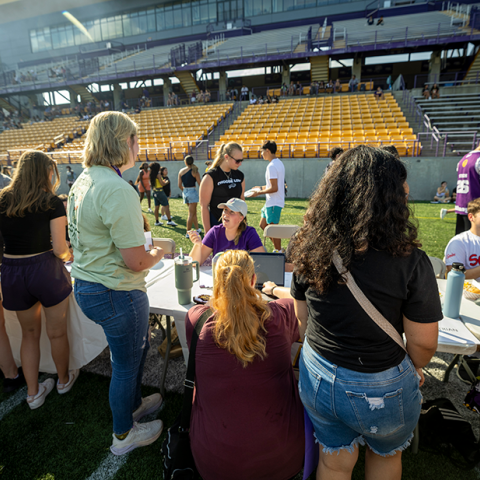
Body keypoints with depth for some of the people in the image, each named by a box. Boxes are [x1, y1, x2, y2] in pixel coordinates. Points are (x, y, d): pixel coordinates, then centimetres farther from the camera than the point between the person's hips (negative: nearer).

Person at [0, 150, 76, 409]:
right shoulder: (51, 202, -11)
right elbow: (60, 249, -13)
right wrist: (69, 255, 8)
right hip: (45, 270, -4)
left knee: (29, 333, 21)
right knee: (57, 332, 16)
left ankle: (33, 393, 33)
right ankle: (64, 380, 38)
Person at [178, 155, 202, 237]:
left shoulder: (181, 171, 5)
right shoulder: (194, 171, -9)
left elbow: (179, 185, 6)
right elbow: (200, 184, -7)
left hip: (185, 192, 6)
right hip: (192, 192, -5)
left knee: (194, 212, 19)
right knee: (191, 214, -1)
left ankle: (197, 228, 29)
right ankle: (188, 232, -1)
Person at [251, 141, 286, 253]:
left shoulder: (272, 166, -18)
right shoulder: (279, 163, 13)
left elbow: (274, 188, -24)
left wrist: (259, 192, -13)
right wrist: (261, 187, 21)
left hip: (274, 203, -10)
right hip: (271, 202, 10)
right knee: (263, 225, 17)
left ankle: (278, 251, 11)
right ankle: (278, 248, 23)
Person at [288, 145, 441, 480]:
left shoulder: (311, 250, -15)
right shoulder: (409, 261, -26)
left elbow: (302, 317, -2)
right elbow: (424, 342, -14)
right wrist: (416, 369, 8)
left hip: (318, 376, 3)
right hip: (381, 388, -2)